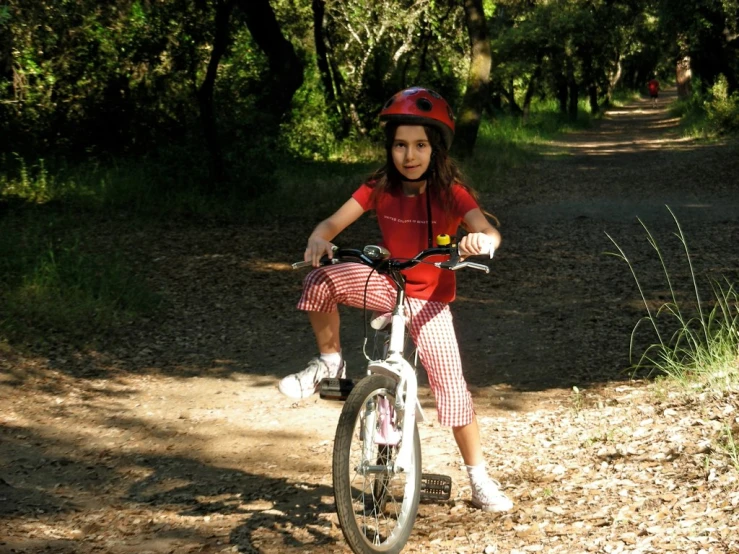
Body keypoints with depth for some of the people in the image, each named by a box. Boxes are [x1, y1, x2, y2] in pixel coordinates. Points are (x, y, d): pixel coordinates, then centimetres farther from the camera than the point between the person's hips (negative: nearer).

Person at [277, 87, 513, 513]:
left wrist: (482, 240, -53)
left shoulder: (451, 193, -14)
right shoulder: (380, 189, -6)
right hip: (388, 285, 3)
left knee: (452, 386, -9)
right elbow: (335, 222, -11)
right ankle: (330, 362, -2)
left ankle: (480, 479, 7)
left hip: (429, 300, -3)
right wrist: (320, 239, -35)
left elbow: (489, 230, -28)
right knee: (323, 280, -23)